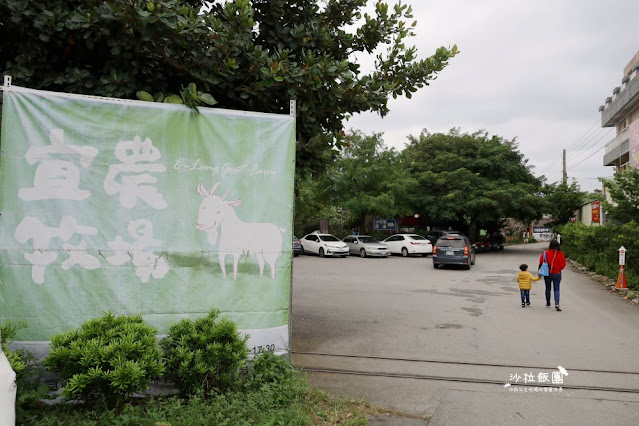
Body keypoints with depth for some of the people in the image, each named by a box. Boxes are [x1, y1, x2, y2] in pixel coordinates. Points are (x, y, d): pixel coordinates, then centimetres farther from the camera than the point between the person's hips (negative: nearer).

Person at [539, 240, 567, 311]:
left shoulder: (545, 253, -13)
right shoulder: (561, 254, -10)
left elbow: (541, 263, -7)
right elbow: (563, 264, -2)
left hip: (548, 274, 0)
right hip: (557, 274, 0)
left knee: (548, 288, 14)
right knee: (556, 289, 3)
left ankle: (548, 303, 23)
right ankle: (557, 303, -16)